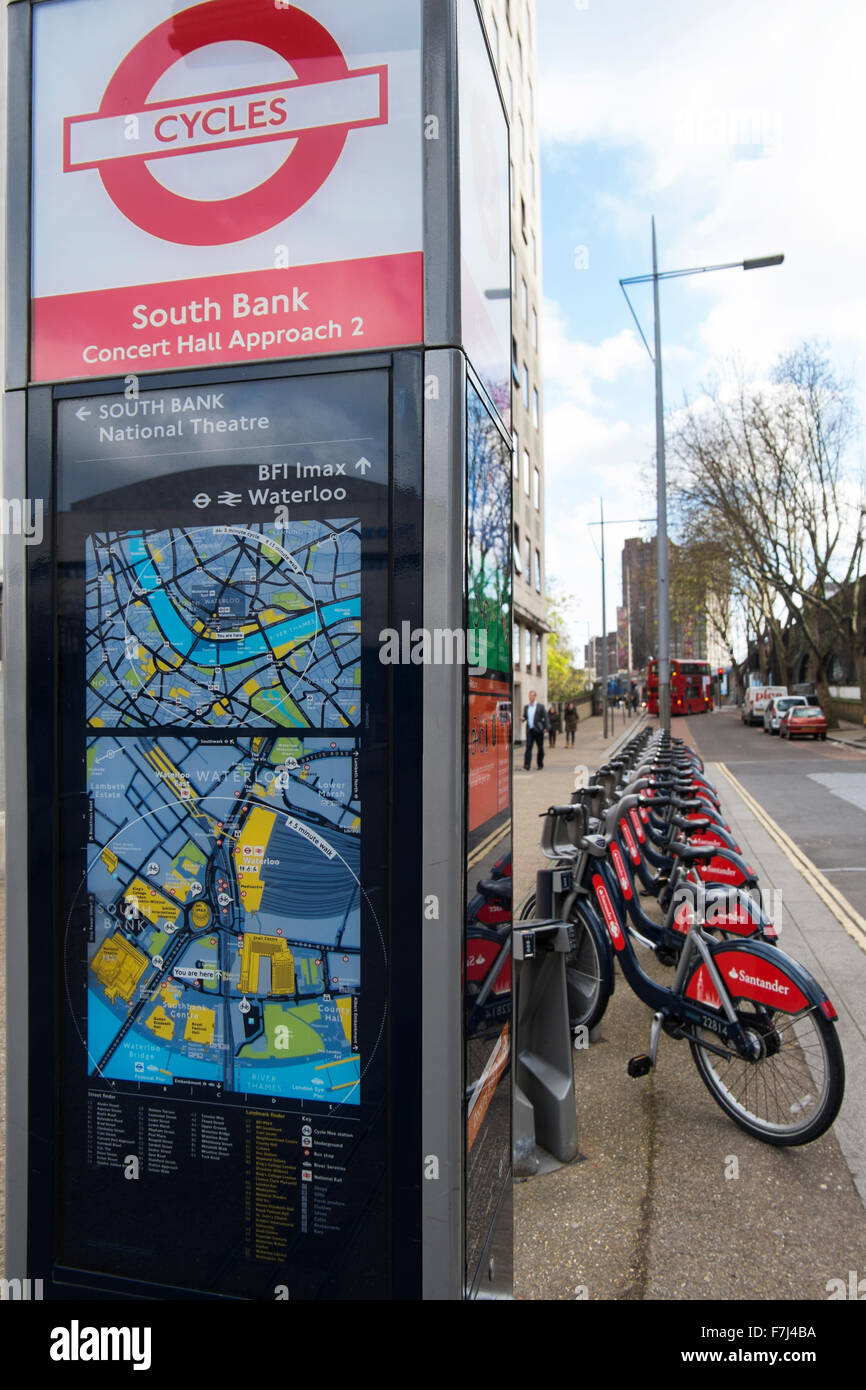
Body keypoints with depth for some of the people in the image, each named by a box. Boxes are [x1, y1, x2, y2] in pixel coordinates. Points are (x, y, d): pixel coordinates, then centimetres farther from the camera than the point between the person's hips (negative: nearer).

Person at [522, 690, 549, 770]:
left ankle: (540, 765, 20)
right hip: (529, 730, 2)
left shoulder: (540, 706, 0)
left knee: (540, 748, 6)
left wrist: (546, 728, -12)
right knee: (528, 747, -9)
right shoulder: (526, 707, 13)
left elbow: (545, 717, -2)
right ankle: (527, 766, -15)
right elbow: (525, 716, 22)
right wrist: (523, 719, -3)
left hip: (538, 730, -2)